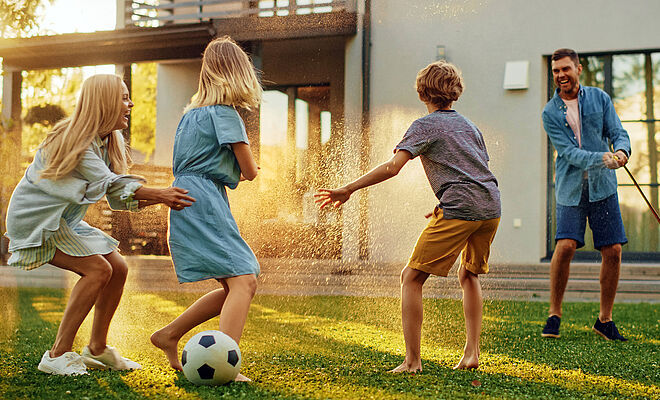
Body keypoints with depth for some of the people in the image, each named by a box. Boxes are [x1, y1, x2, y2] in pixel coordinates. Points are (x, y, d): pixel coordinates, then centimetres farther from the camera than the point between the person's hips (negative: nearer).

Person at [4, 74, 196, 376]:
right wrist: (159, 194, -33)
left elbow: (120, 200, 2)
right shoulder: (75, 140, -21)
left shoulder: (108, 142, 6)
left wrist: (163, 198, -12)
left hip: (63, 219, 9)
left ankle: (97, 349, 12)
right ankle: (57, 355, -16)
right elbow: (110, 184, -27)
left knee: (118, 268, 1)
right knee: (98, 269, -20)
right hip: (34, 219, -9)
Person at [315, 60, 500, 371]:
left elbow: (392, 166, -10)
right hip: (491, 208, 7)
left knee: (411, 278, -1)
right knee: (468, 275, 26)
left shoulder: (425, 125, 4)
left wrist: (348, 189, -8)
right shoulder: (469, 125, 25)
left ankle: (412, 361, -5)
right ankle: (472, 353, 18)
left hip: (459, 210, -7)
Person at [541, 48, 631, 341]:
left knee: (612, 251, -2)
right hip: (570, 188, -2)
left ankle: (605, 320, 13)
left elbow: (618, 133, 2)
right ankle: (555, 314, 1)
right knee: (565, 245, -17)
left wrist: (621, 151, -22)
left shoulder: (599, 98, 6)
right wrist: (602, 159, -28)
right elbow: (569, 152, -10)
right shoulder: (550, 113, 0)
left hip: (602, 186, 2)